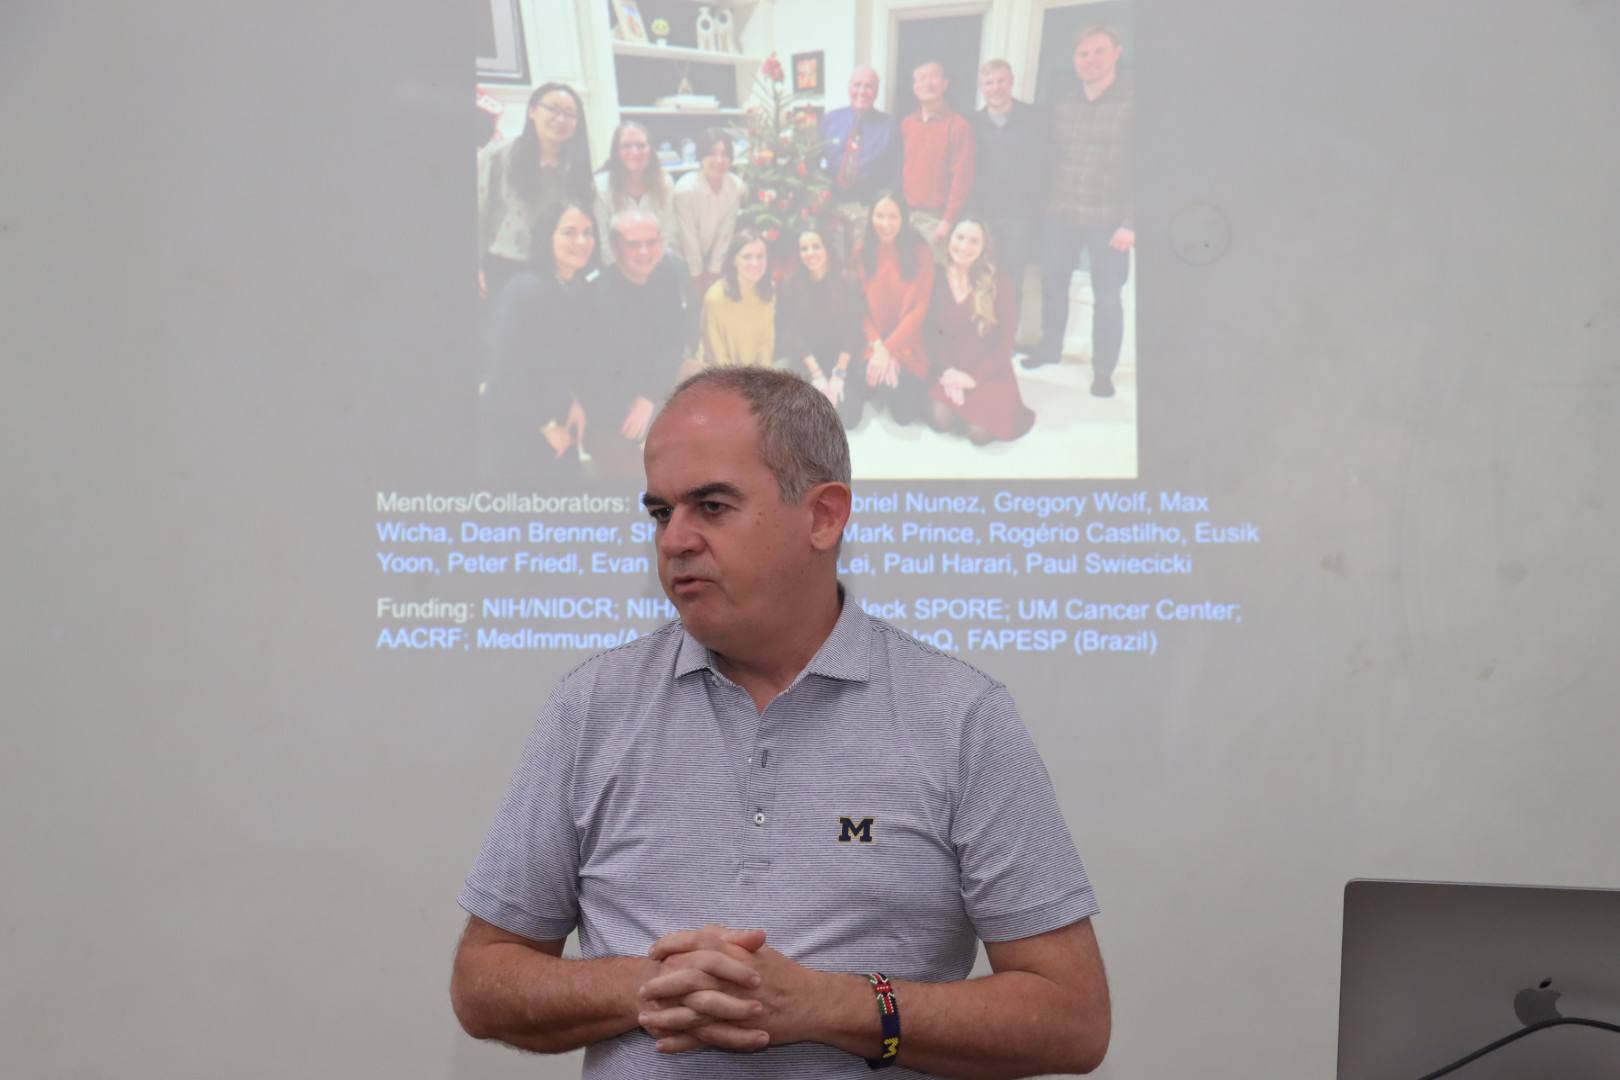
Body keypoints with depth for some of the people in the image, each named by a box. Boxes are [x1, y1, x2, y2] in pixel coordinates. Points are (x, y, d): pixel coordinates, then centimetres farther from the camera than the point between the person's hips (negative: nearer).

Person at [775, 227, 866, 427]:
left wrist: (838, 375, -18)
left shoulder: (847, 284, -6)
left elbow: (852, 331, -8)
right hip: (805, 360, 1)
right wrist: (817, 375, -18)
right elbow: (792, 333, -9)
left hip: (841, 359, -1)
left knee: (848, 416, -19)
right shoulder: (790, 287, -6)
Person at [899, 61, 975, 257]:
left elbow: (962, 177, -9)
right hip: (907, 214, 5)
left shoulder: (958, 125, -5)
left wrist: (948, 221, -13)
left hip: (936, 217, -5)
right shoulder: (906, 125, 12)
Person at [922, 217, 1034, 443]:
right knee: (942, 421, -23)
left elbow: (1005, 340, -5)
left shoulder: (999, 284, -6)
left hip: (989, 372, -2)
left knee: (980, 432, -22)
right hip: (948, 371, 2)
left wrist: (973, 378, -13)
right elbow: (928, 332, 1)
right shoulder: (936, 280, 0)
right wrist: (947, 371, -14)